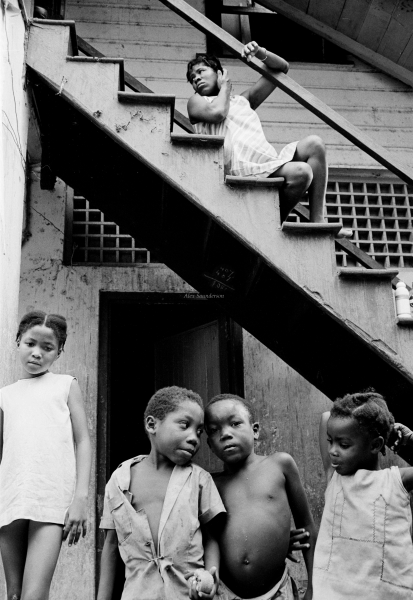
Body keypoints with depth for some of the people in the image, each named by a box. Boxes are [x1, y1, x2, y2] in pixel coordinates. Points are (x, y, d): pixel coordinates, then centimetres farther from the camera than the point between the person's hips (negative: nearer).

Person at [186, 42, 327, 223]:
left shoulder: (244, 100, 33)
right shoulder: (196, 101, 20)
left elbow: (282, 67, 35)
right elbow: (217, 113, -5)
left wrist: (260, 52, 16)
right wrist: (225, 86, 14)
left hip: (270, 165, 6)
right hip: (241, 169, -6)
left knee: (313, 144, -12)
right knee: (300, 172, -26)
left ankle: (317, 222, -16)